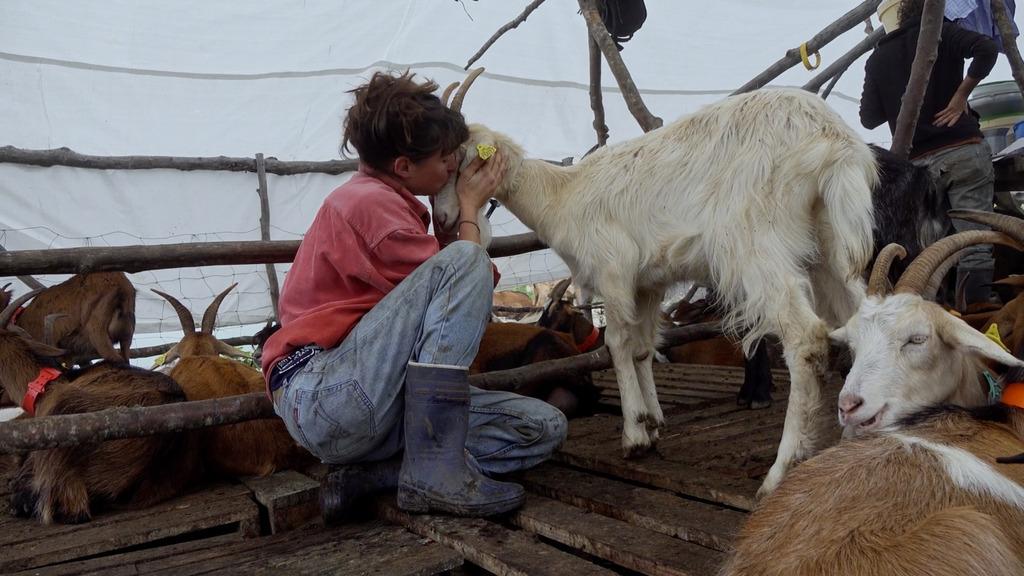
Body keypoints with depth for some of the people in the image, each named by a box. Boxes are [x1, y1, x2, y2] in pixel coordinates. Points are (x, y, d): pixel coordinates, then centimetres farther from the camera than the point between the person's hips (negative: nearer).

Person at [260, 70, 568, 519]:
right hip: (324, 395, -9)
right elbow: (469, 278, -9)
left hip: (386, 410, 9)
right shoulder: (369, 200, -12)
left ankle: (374, 473, -4)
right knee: (464, 261, -24)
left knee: (544, 428, -2)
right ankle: (435, 470, -23)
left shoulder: (382, 201, 19)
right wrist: (469, 206, 4)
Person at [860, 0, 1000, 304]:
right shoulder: (941, 33, 5)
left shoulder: (878, 58, 13)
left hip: (918, 162, 3)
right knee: (975, 244, -6)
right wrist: (961, 94, -5)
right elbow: (986, 48, -14)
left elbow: (868, 118, 10)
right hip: (964, 150, -3)